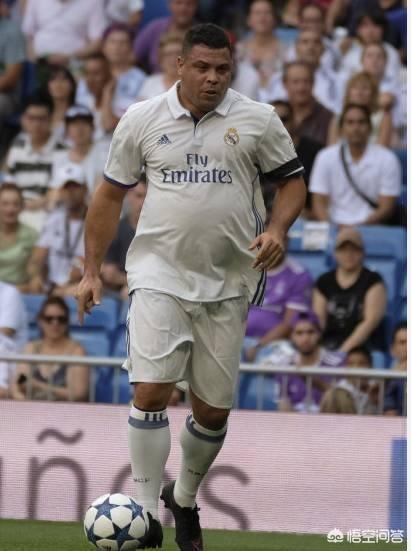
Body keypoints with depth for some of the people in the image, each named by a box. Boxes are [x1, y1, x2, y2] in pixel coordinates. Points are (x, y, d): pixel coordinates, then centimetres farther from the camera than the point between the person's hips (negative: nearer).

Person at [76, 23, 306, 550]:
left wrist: (277, 229, -11)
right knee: (150, 392, -16)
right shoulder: (141, 120, 1)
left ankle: (184, 500, 32)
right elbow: (110, 194, 10)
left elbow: (291, 181, 9)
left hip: (228, 284, 1)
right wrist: (91, 271, 7)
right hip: (158, 275, -1)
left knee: (213, 410, 7)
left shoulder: (258, 120, 0)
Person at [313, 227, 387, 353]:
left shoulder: (373, 281, 5)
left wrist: (346, 349, -15)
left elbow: (371, 320, -4)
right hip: (329, 345, 3)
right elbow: (318, 320, 10)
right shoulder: (324, 282, 16)